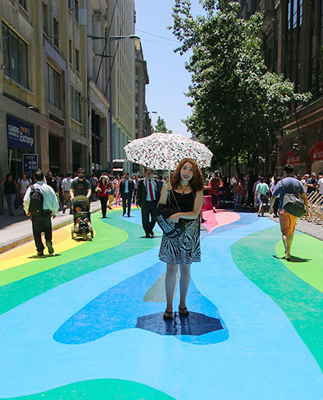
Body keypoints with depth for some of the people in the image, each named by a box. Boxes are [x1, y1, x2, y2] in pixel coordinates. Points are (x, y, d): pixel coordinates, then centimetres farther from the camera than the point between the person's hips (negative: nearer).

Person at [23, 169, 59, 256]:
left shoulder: (31, 188, -1)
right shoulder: (48, 188, 2)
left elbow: (26, 201, -9)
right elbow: (55, 202, 1)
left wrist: (27, 211, 7)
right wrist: (54, 212, 14)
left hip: (35, 213, -1)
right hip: (47, 212, 1)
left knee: (37, 232, 10)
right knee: (48, 229, 21)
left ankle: (40, 250, 7)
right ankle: (48, 241, -5)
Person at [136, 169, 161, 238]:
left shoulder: (155, 182, 10)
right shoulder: (141, 182, 1)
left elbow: (158, 192, 13)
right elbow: (138, 193, 0)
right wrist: (138, 202, -8)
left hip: (154, 203, 3)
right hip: (145, 203, -3)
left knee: (155, 218, 5)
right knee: (145, 220, 1)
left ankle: (150, 229, 31)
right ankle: (147, 233, 13)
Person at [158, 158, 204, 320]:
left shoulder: (197, 191, -2)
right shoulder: (170, 187, -1)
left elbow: (195, 213, -10)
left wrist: (180, 214, -26)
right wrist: (165, 193, -18)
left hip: (189, 234, 1)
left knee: (185, 270, 11)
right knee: (171, 270, 3)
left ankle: (182, 304, 27)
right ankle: (169, 307, 15)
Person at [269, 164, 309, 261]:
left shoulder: (281, 183, -1)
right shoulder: (298, 183, 6)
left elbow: (273, 197, -1)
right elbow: (305, 197, 3)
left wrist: (271, 207, 12)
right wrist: (307, 209, 11)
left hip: (283, 210, -3)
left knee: (285, 232, -1)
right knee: (291, 232, 17)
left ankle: (287, 253, -16)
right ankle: (288, 250, 27)